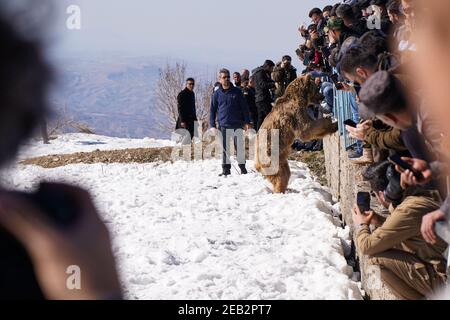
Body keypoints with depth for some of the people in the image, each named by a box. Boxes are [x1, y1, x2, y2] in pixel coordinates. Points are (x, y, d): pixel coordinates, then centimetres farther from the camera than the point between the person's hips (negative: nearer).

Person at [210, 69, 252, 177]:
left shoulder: (237, 92, 4)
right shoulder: (217, 94, 5)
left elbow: (244, 107, 6)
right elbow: (213, 110, 8)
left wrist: (247, 122, 1)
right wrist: (212, 125, 2)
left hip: (237, 124, 0)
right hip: (223, 126, 0)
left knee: (240, 147, 1)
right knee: (225, 148, 3)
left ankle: (242, 166, 13)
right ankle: (226, 168, 10)